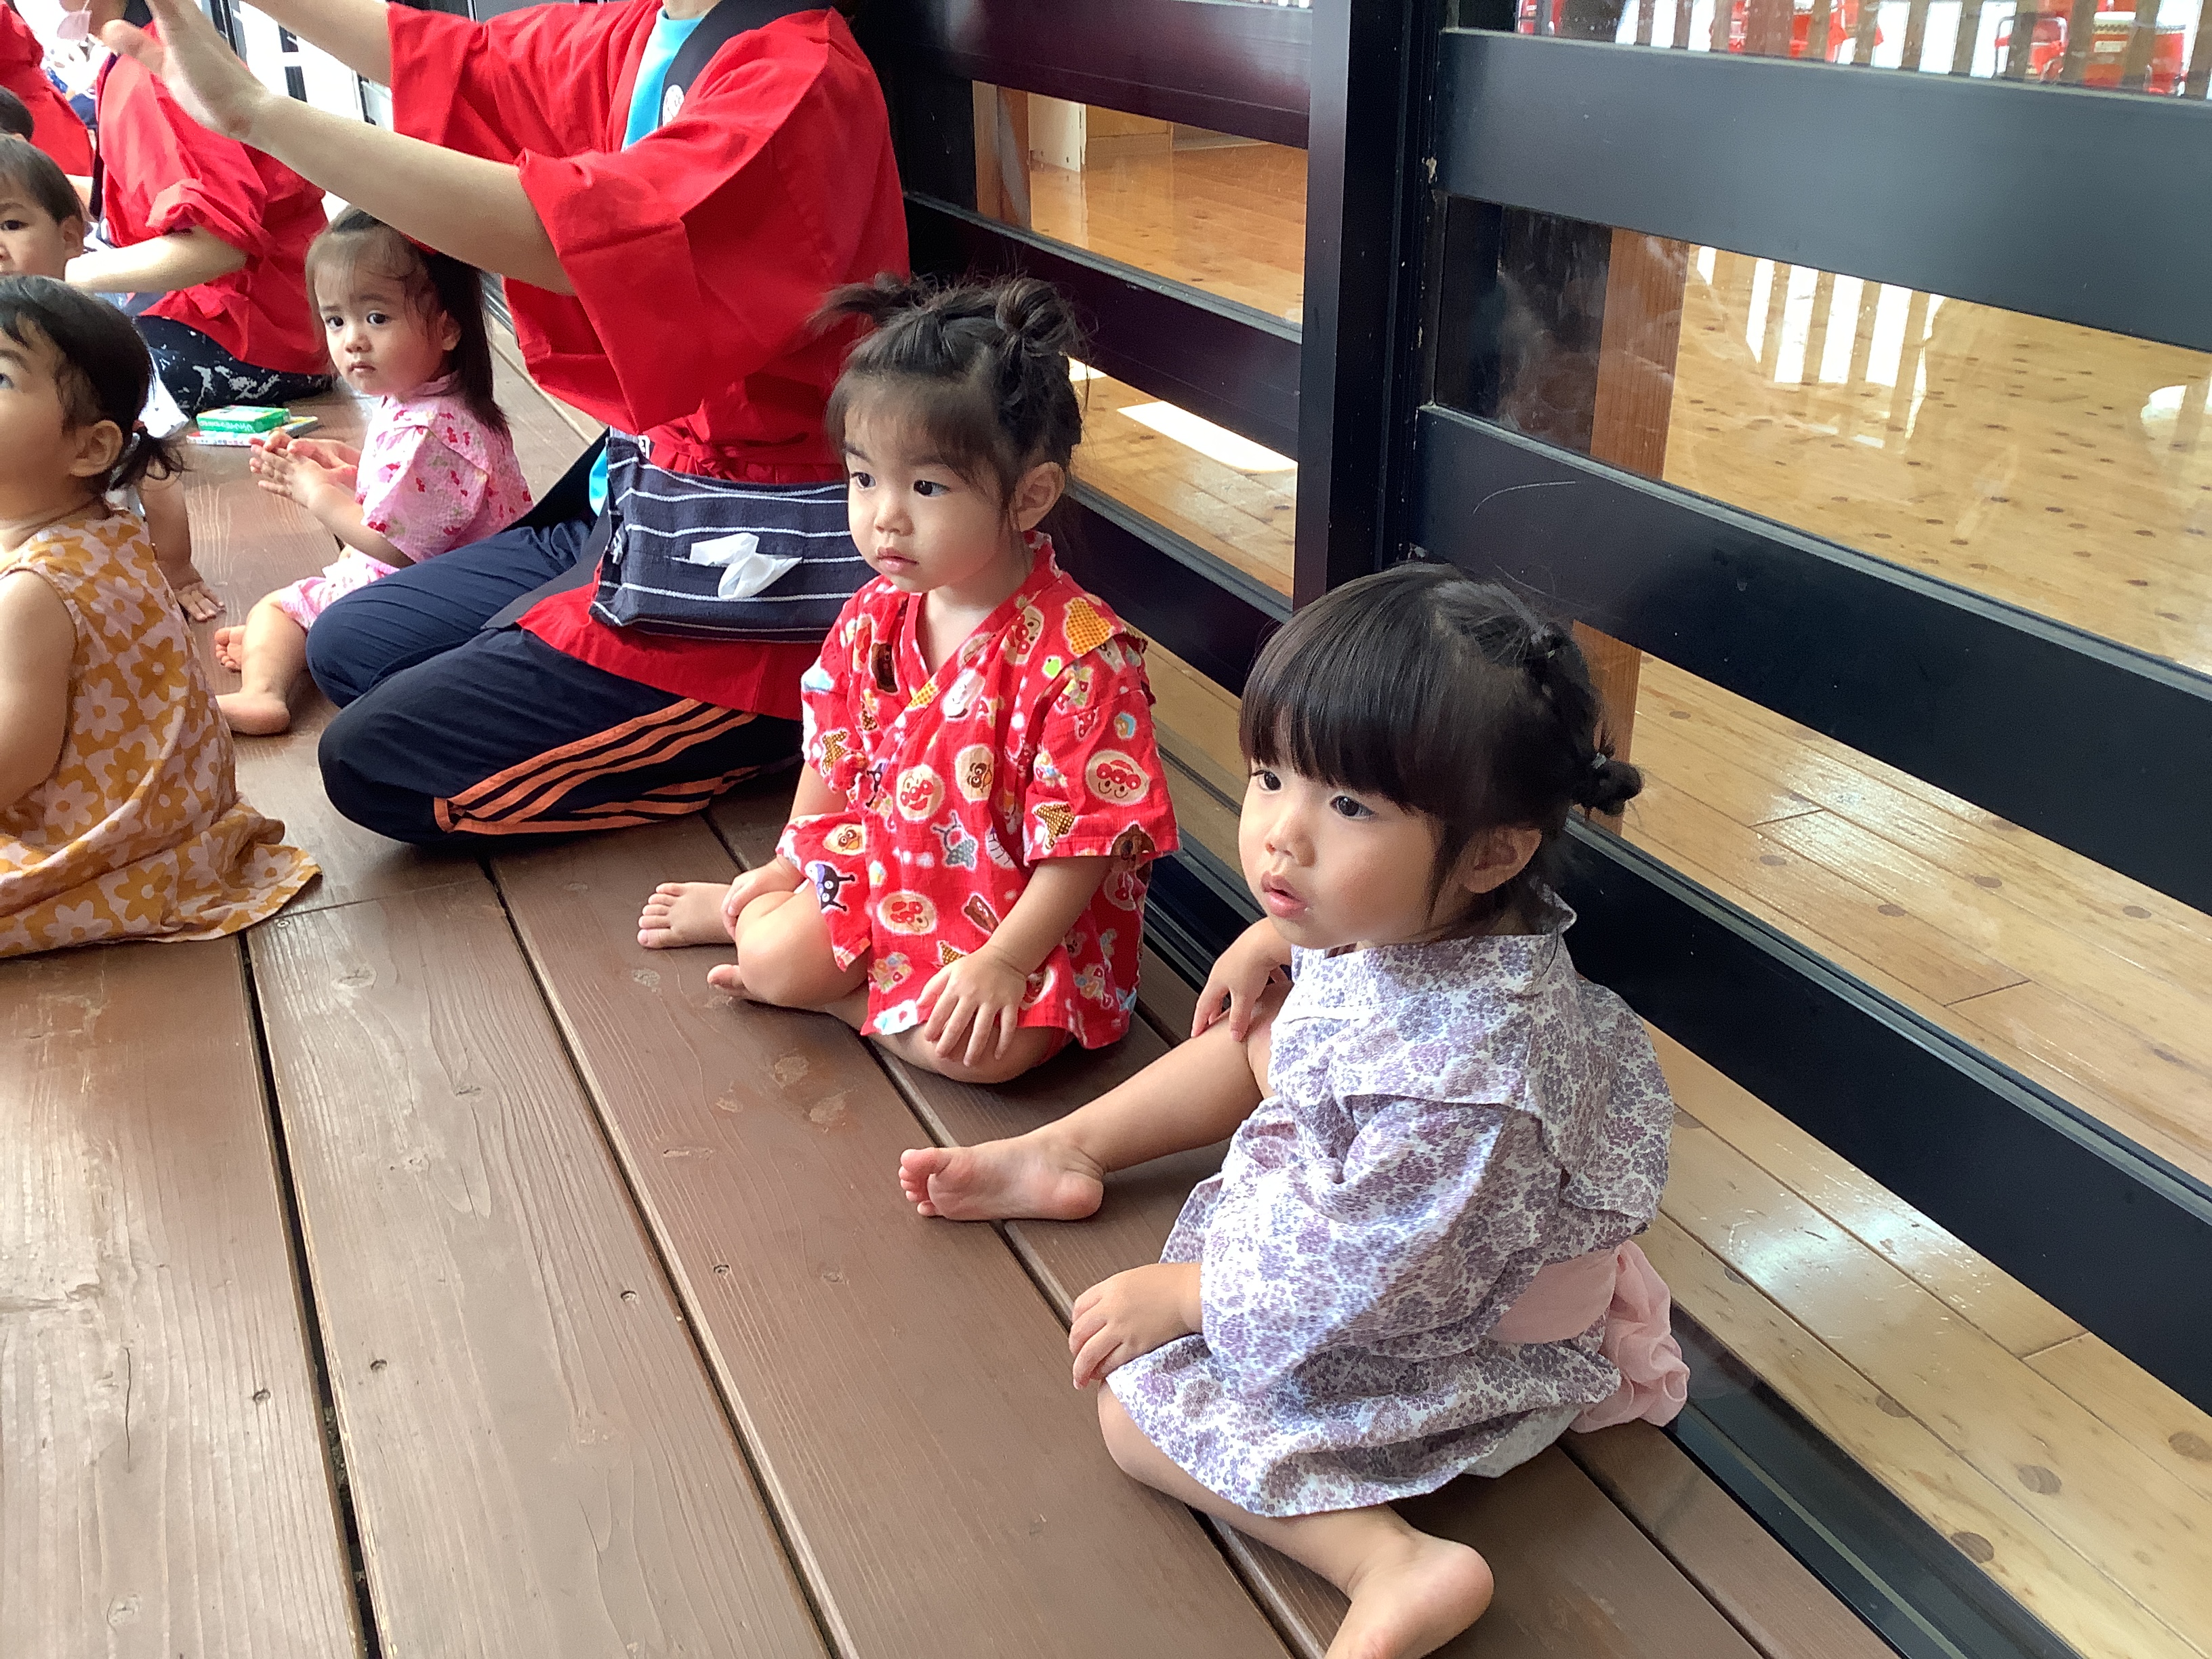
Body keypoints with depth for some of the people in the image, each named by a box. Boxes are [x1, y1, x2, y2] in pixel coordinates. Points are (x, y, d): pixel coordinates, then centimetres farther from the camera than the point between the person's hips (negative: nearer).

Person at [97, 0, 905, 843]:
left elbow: (566, 230, -36)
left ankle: (764, 733, 1)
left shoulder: (805, 78, -23)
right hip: (639, 492, 10)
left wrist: (257, 111, -35)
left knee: (374, 766, -6)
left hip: (751, 580, -10)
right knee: (346, 650, 20)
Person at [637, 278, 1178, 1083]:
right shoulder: (874, 618, -4)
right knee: (771, 957, -9)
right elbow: (835, 750, 12)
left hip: (1020, 918, -5)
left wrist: (1003, 962, -26)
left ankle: (847, 997, -1)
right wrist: (788, 867, 15)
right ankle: (747, 906, 25)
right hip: (880, 868, 5)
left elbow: (1085, 837, -23)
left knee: (988, 1047, -26)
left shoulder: (1078, 656, -26)